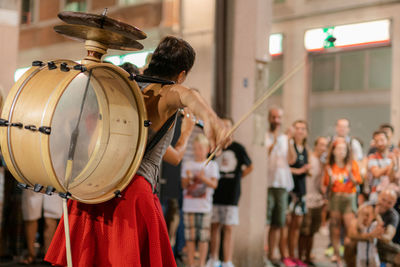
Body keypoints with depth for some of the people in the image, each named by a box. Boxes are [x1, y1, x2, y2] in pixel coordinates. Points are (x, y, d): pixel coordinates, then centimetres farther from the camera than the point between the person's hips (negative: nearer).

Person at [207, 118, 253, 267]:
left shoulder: (238, 148, 4)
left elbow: (249, 167, 17)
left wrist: (238, 176, 8)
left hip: (231, 194, -2)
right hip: (214, 194, 2)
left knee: (228, 228, -3)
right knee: (214, 226, 7)